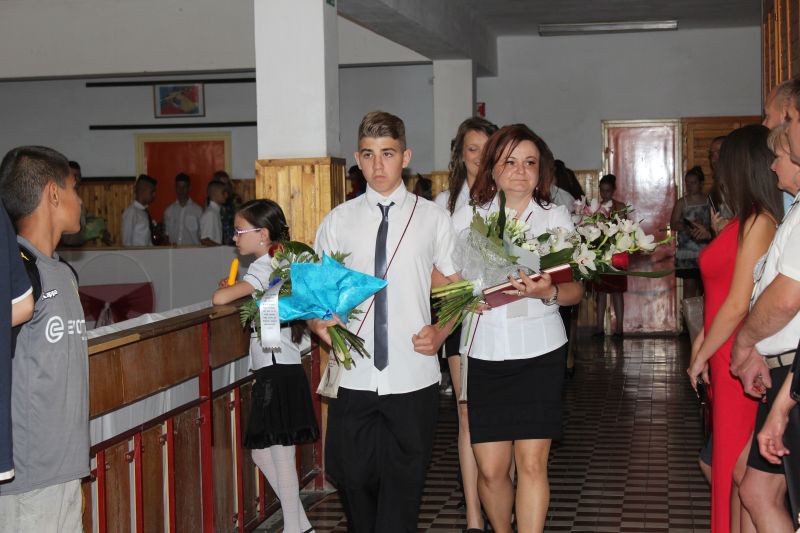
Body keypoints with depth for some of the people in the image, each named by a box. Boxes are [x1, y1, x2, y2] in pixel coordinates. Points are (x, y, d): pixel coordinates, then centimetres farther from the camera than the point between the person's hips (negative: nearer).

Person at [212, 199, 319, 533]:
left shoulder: (264, 267, -12)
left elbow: (219, 299, -21)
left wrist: (225, 290, 0)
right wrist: (236, 289, 10)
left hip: (278, 372, -10)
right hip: (274, 370, 10)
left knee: (280, 455, -4)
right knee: (262, 453, 13)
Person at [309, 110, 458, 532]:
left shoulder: (433, 218, 4)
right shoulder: (338, 221, 7)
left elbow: (459, 287, 11)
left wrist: (441, 332, -5)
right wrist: (318, 323, -9)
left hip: (413, 377, -1)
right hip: (353, 376, 1)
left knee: (403, 488, 6)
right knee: (352, 480, 6)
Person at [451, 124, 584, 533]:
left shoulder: (556, 217, 6)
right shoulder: (468, 216, 7)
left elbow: (576, 288, 4)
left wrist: (548, 292, -18)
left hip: (539, 350, -1)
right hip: (484, 351, 1)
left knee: (532, 463, -7)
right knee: (490, 468, 0)